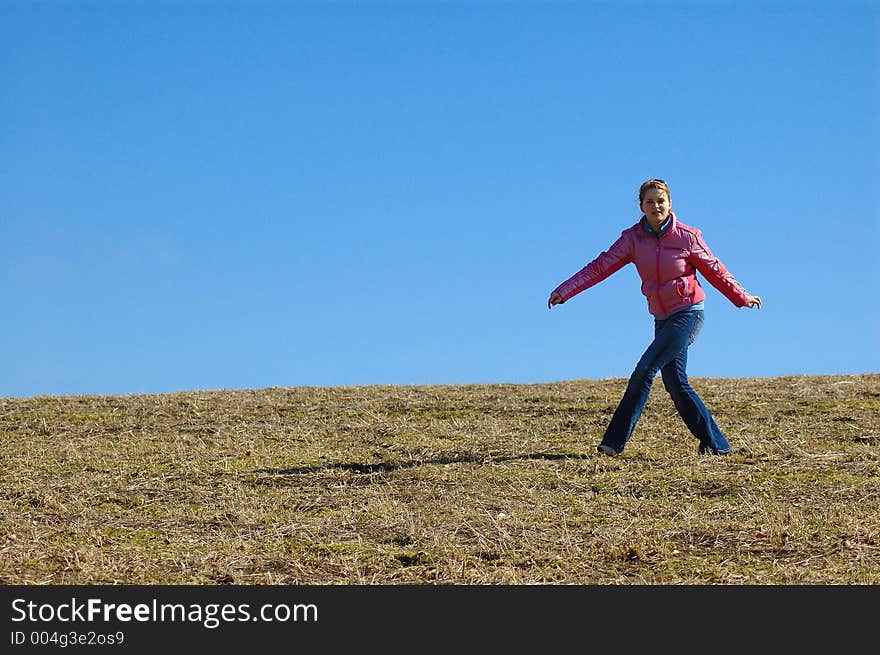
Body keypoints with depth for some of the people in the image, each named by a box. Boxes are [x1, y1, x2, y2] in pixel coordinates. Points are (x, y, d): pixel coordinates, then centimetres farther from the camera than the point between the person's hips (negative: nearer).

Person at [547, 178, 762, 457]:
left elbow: (715, 271, 4)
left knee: (644, 370, -15)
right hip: (662, 319, 5)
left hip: (688, 314, -5)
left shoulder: (687, 236, -8)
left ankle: (615, 441, -12)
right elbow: (601, 266, -6)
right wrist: (565, 290, -15)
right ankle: (716, 444, 12)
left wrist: (742, 297, 11)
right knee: (675, 383, 3)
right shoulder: (633, 238, 0)